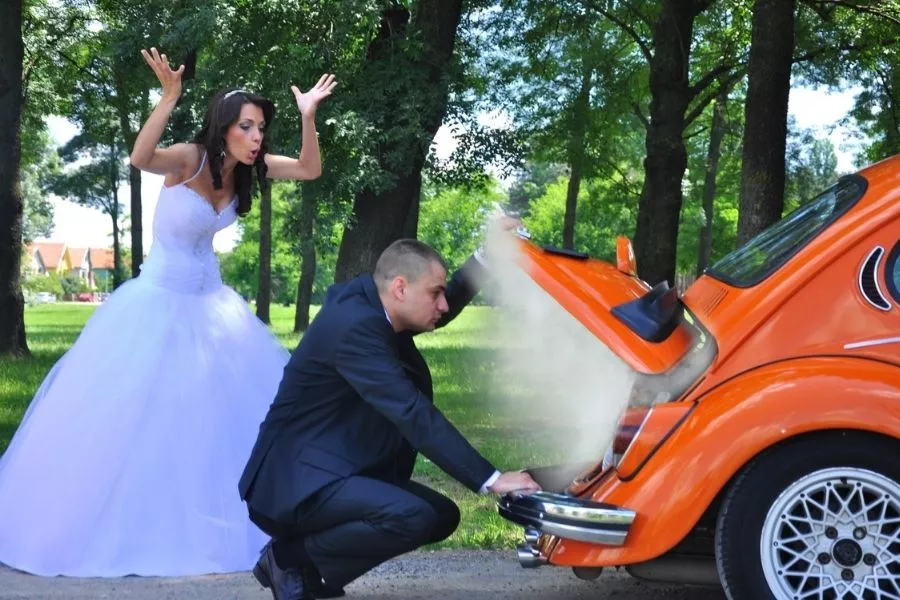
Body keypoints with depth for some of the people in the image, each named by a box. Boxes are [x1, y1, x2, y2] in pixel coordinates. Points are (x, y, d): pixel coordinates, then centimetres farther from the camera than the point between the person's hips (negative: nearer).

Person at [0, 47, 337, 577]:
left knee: (241, 405, 6)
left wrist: (308, 116, -17)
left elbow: (310, 170, -2)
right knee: (127, 413, -4)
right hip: (159, 300, -6)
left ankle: (223, 524, 20)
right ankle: (111, 523, 12)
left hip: (211, 302, 6)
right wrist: (169, 98, -52)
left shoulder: (243, 166, -4)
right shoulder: (190, 158, -22)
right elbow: (140, 158, -42)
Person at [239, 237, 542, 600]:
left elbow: (439, 311, 25)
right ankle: (291, 556, -8)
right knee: (412, 517, -29)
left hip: (338, 471, 11)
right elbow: (413, 415, -29)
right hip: (298, 480, -11)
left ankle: (311, 570, 9)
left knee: (442, 515, 10)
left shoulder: (369, 302, 5)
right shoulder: (353, 325, -24)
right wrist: (490, 480, -30)